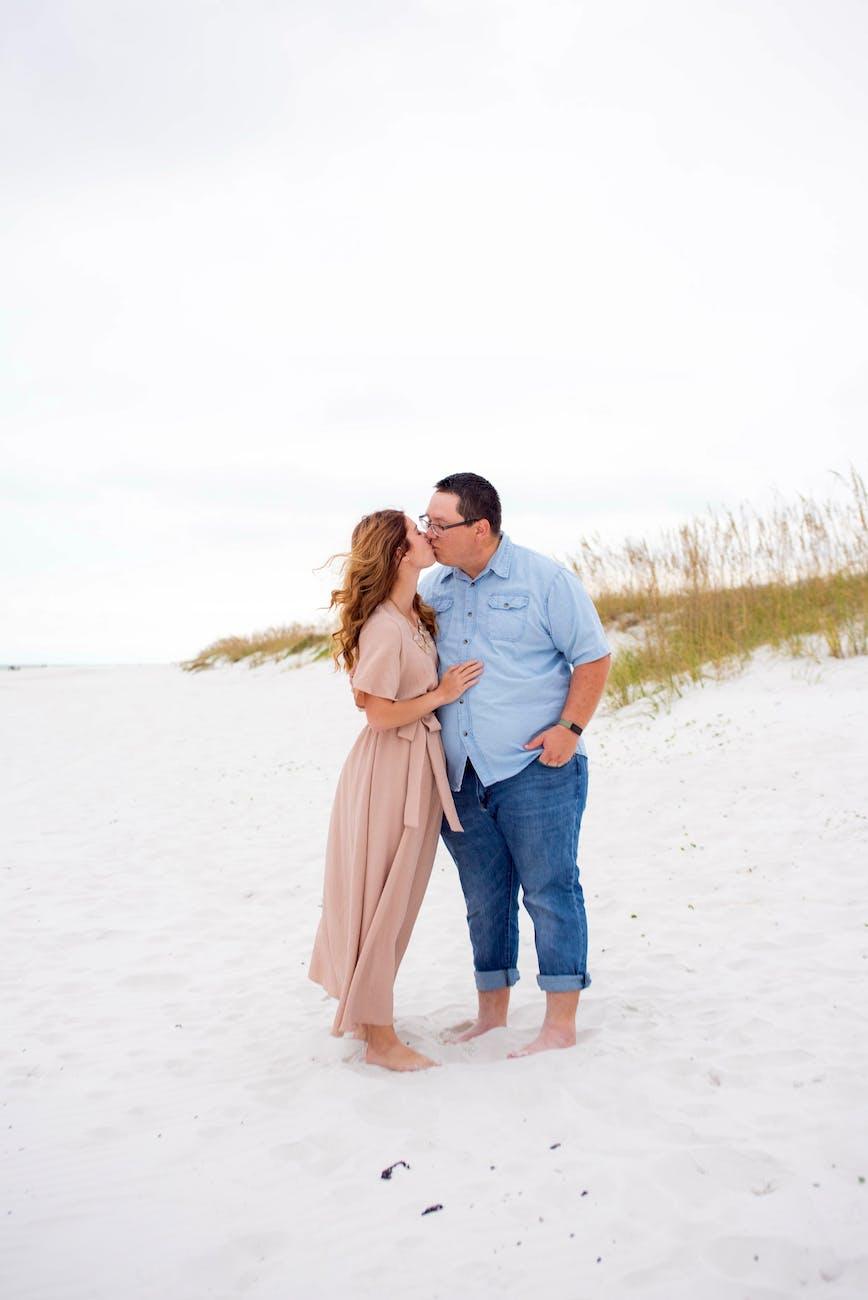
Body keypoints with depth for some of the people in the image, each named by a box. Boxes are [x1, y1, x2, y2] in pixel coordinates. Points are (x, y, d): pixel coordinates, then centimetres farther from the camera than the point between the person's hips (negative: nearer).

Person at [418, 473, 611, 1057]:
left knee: (550, 892, 0)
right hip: (462, 774, 5)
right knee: (483, 898, 13)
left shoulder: (545, 579, -4)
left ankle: (561, 1025, 10)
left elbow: (594, 657, -3)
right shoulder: (432, 588, 11)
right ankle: (492, 1013, 27)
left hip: (535, 767, -5)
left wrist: (569, 728, -12)